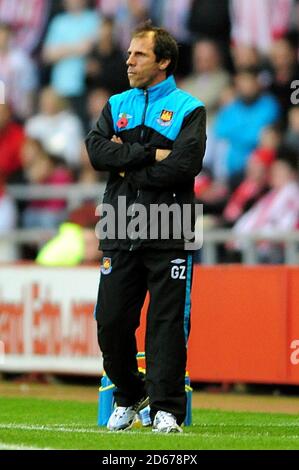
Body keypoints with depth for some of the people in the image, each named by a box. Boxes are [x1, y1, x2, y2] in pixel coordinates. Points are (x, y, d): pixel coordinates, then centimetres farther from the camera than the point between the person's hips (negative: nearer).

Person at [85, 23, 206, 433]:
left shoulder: (188, 109, 3)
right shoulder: (116, 106, 16)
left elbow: (185, 165, -13)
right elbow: (96, 151, -2)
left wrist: (128, 166, -6)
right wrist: (151, 155, -11)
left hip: (168, 234, -4)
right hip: (121, 234, 4)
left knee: (167, 323, -4)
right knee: (111, 322, 3)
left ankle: (166, 408, 1)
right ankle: (129, 396, 22)